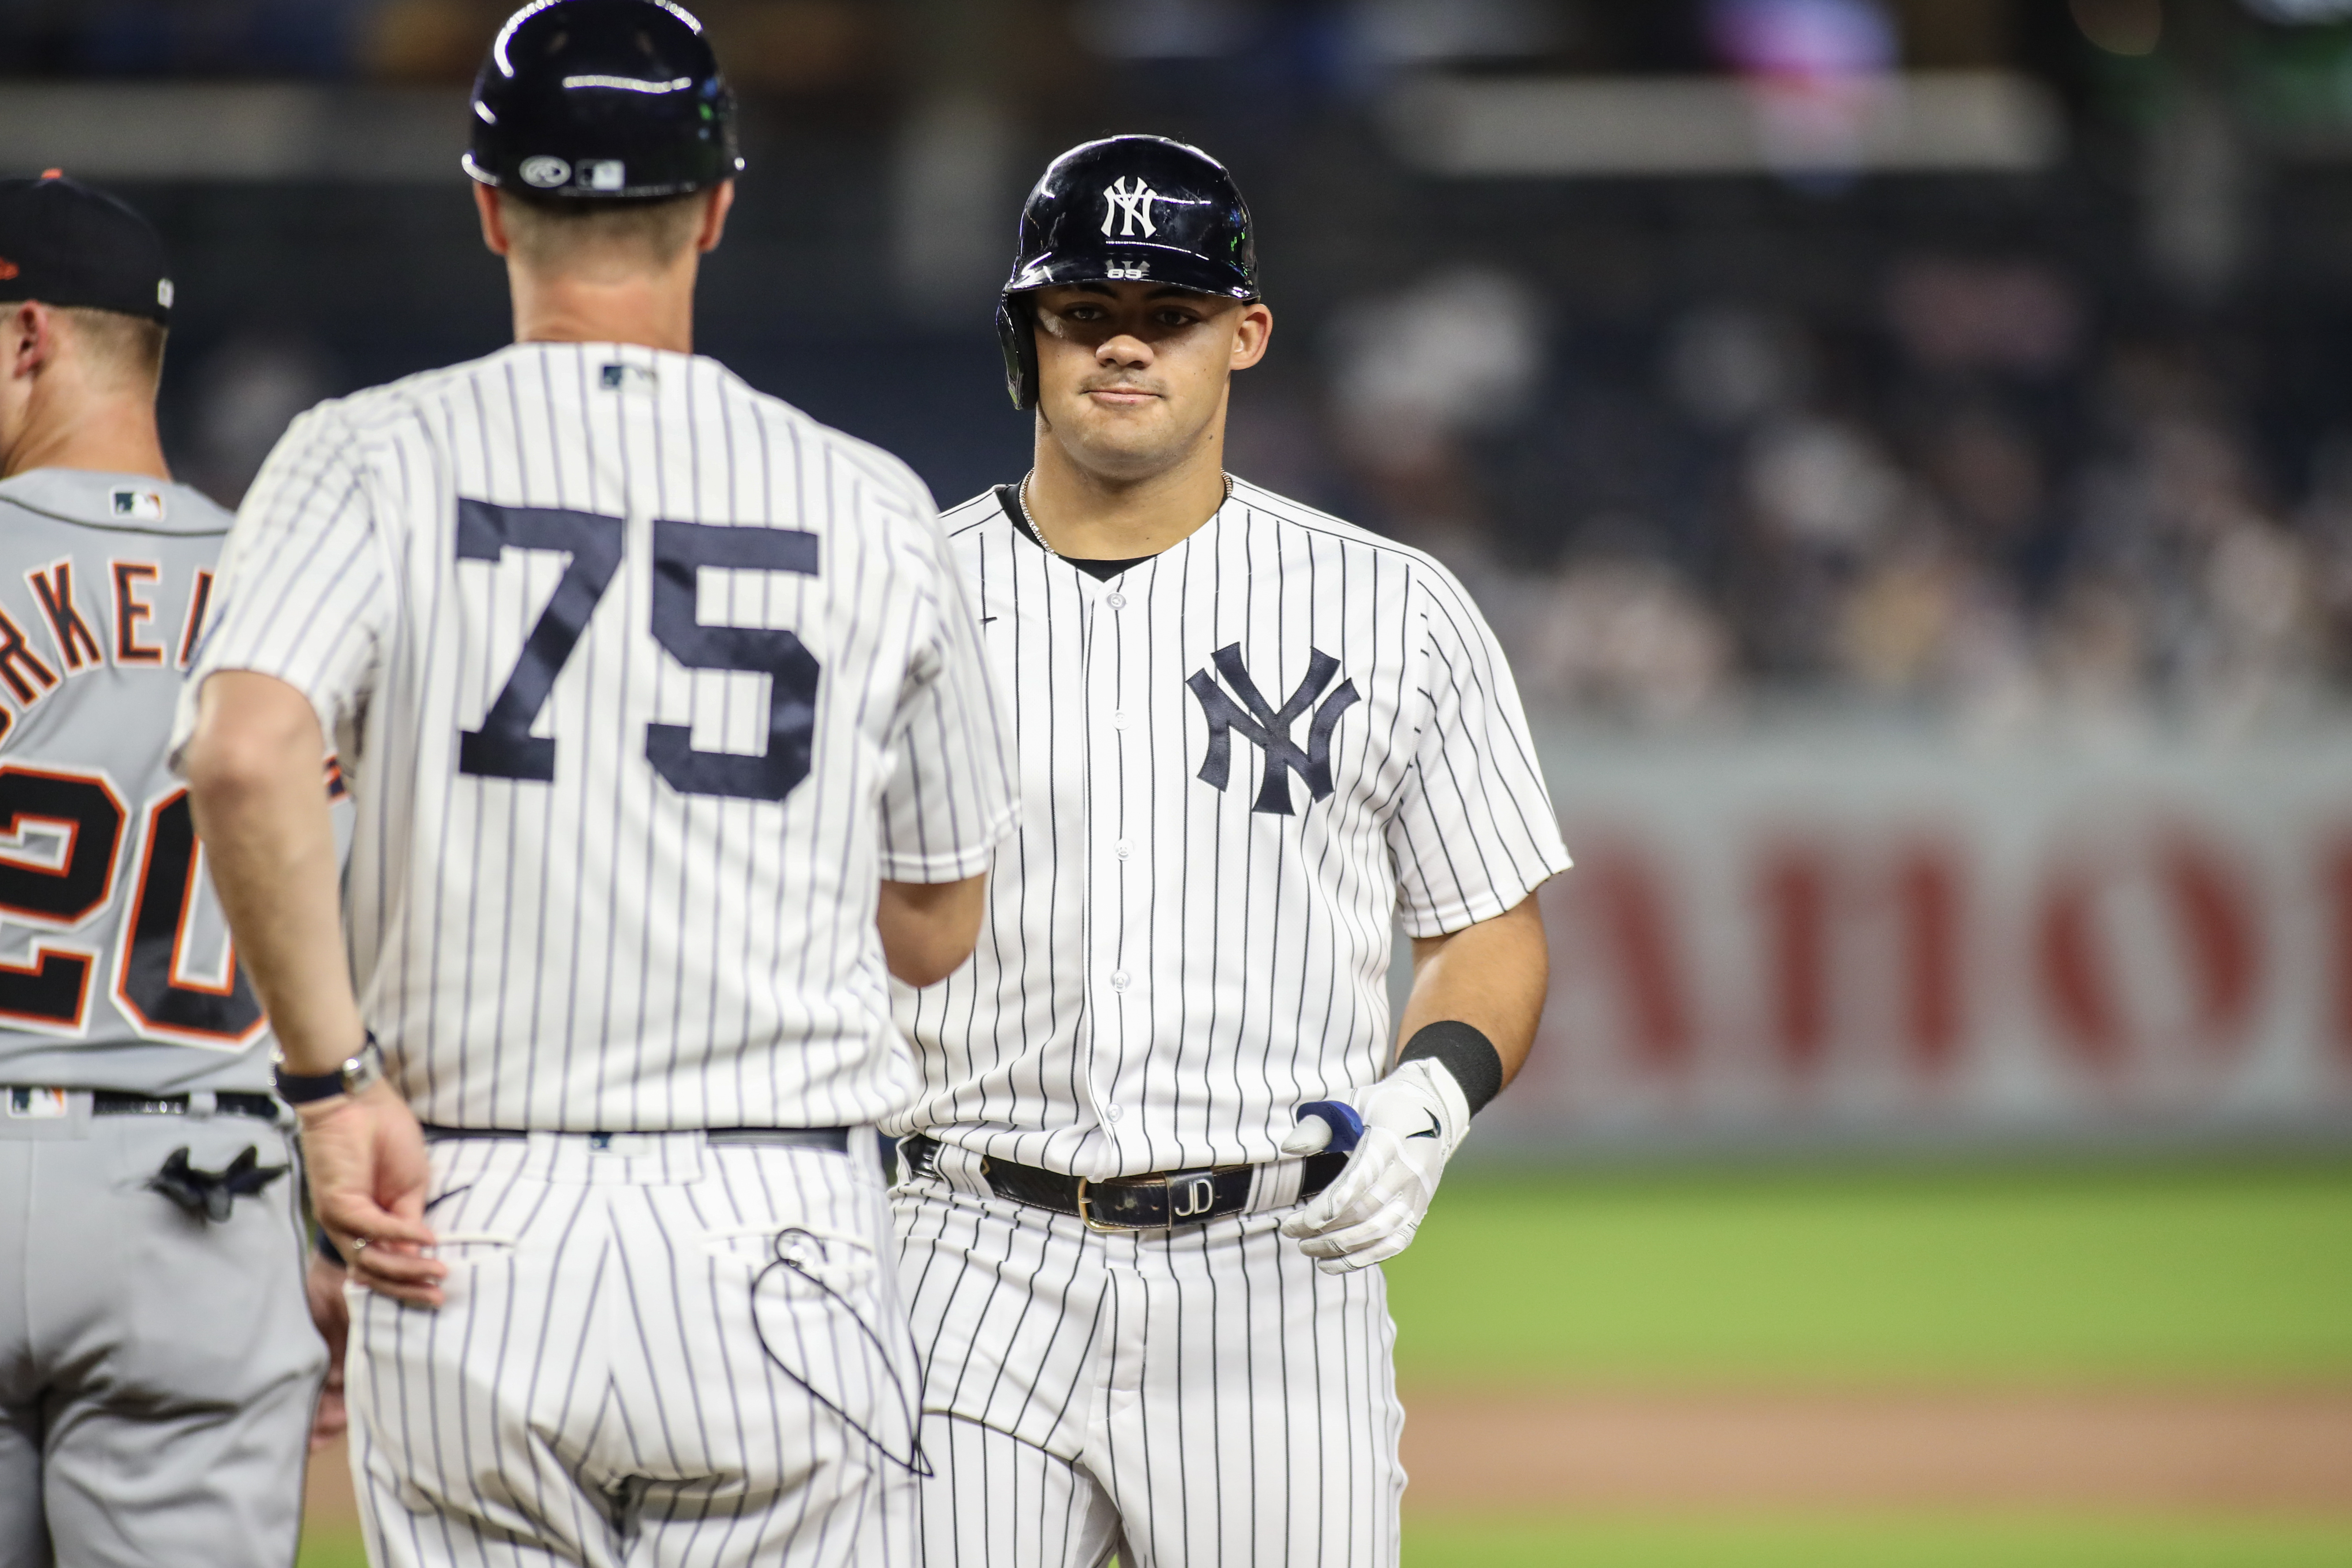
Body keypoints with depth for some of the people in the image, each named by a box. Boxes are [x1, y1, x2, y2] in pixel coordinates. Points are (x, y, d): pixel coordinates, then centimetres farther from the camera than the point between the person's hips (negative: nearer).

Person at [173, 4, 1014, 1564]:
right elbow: (940, 929, 13)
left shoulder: (372, 460, 0)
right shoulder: (866, 504, 5)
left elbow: (244, 749, -19)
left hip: (468, 1235, 0)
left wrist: (333, 1076, -12)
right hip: (778, 1243, 0)